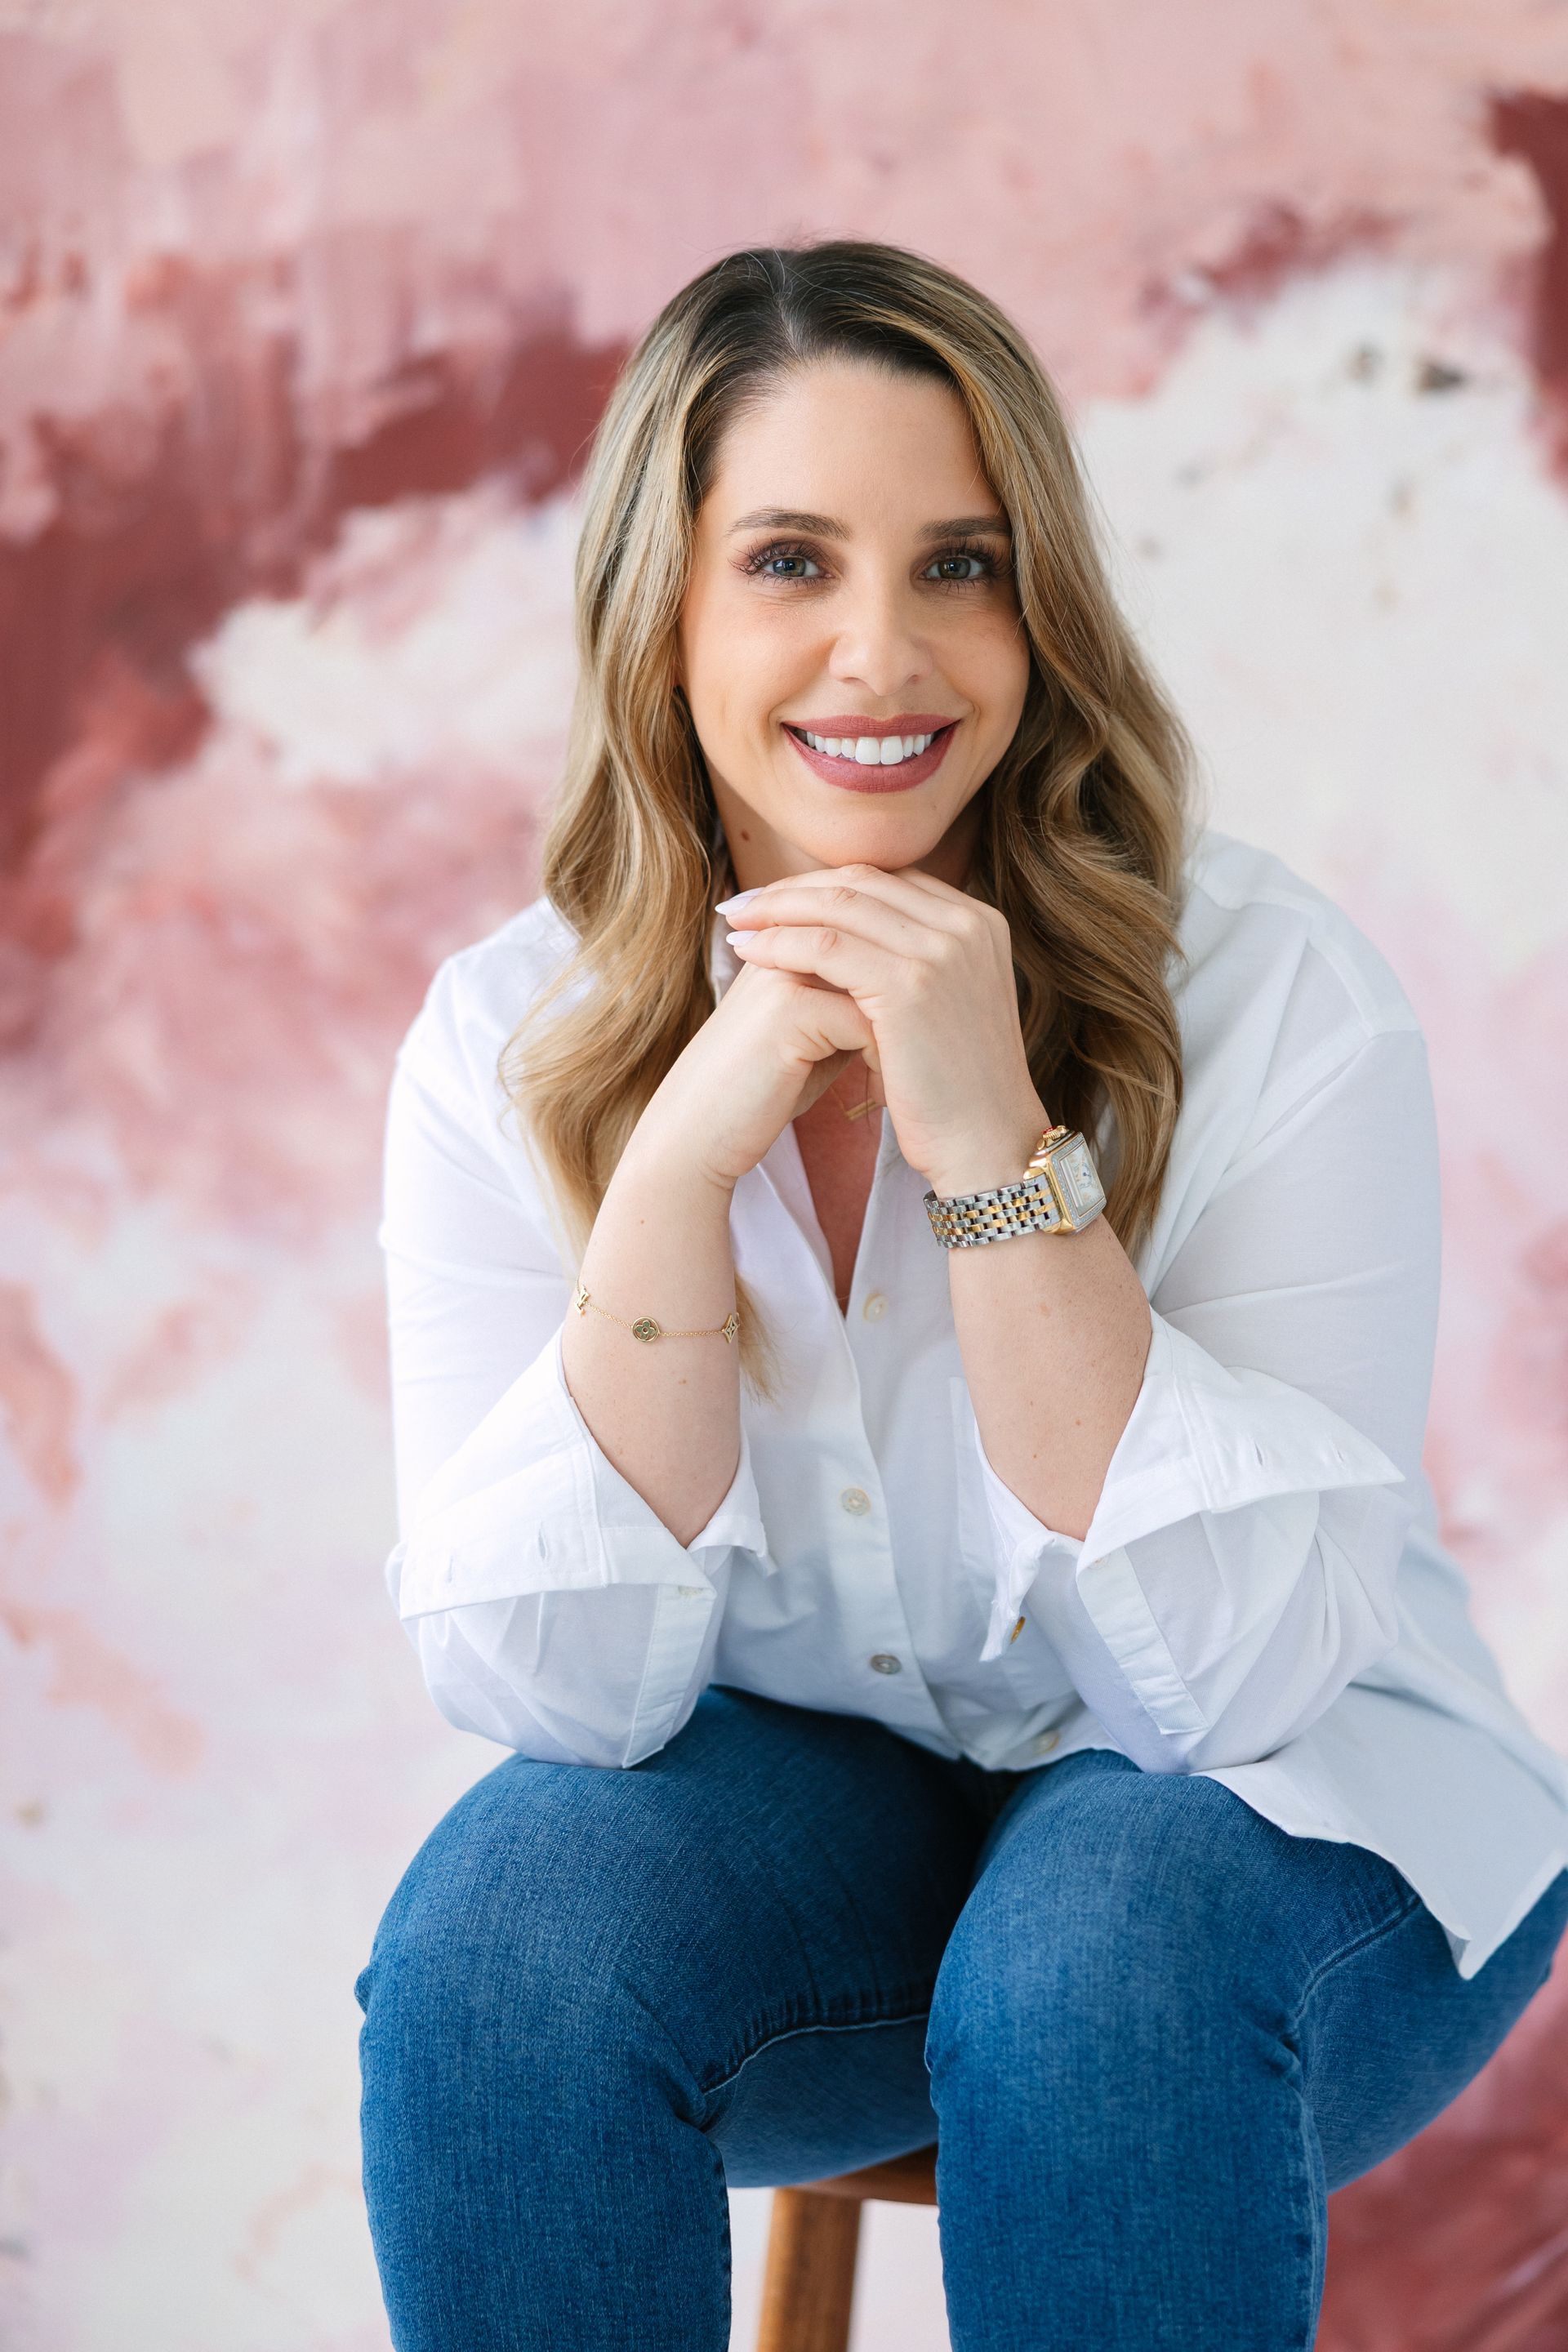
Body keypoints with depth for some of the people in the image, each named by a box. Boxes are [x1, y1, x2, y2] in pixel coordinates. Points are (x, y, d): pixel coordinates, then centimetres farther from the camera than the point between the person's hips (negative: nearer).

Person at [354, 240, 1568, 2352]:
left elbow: (1234, 1680, -23)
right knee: (507, 1919, -27)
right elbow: (554, 1687, -16)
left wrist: (995, 1145, -31)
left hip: (1279, 1812, -2)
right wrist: (686, 1152, -27)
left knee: (1104, 1966, -33)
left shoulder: (1271, 993, -17)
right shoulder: (509, 1046, -9)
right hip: (802, 1799, 2)